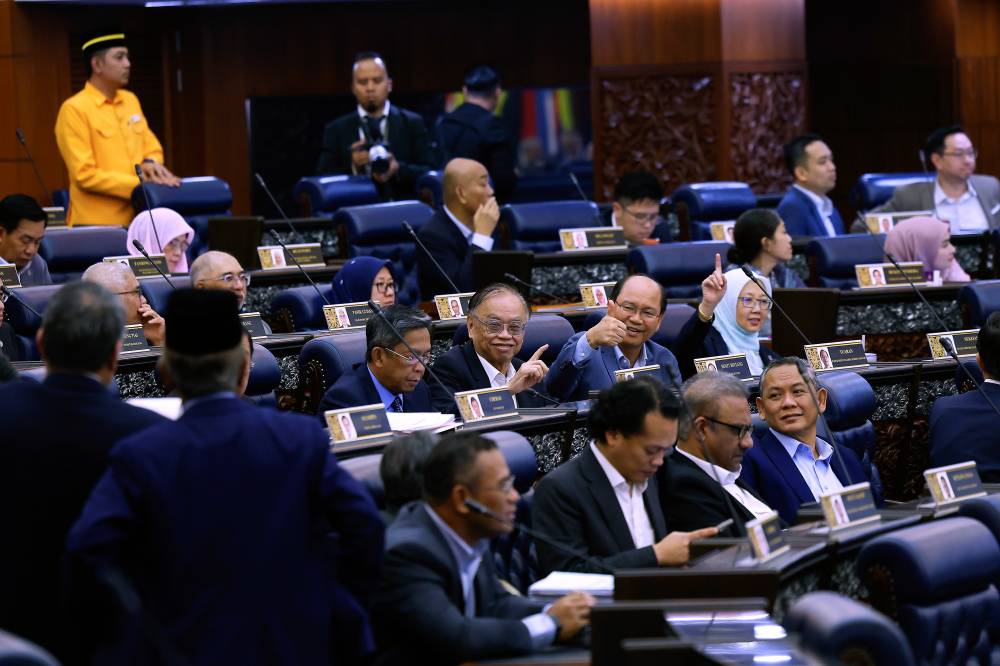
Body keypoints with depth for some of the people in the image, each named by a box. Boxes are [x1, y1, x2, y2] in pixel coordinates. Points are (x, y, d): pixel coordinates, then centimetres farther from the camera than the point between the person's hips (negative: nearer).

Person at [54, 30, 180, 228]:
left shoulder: (131, 100, 12)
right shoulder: (74, 110, -10)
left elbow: (152, 148, 19)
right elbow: (85, 175, -15)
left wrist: (150, 164, -5)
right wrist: (140, 184, -18)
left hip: (138, 220, 6)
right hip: (97, 226, -6)